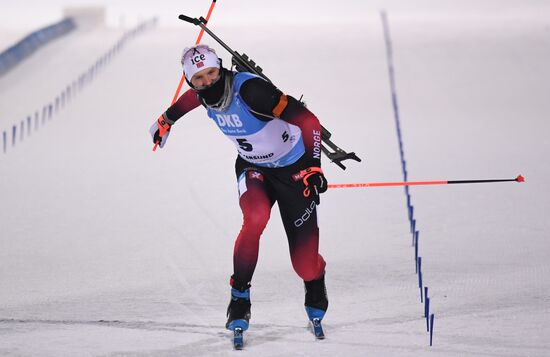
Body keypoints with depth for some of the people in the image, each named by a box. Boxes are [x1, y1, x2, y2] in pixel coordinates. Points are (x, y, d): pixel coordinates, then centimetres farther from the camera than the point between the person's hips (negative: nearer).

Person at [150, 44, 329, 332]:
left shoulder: (249, 89, -31)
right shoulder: (204, 94, -11)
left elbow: (308, 121, -29)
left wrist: (314, 165, -36)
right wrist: (167, 119, 32)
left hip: (293, 170, -4)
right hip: (252, 169, 4)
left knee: (304, 264, -7)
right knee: (255, 217, -32)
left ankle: (315, 279, 33)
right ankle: (239, 296, -13)